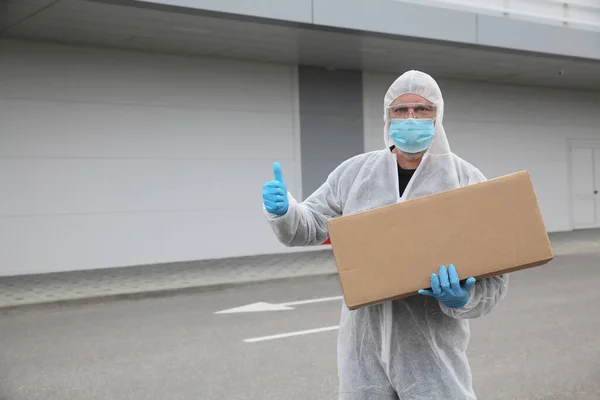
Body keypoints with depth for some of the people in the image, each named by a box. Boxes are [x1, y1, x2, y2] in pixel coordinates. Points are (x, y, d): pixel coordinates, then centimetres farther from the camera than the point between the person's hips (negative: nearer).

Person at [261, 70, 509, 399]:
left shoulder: (466, 181, -5)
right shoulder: (355, 172, 3)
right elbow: (309, 227, 10)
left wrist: (461, 300, -23)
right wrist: (282, 210, -11)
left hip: (431, 347, -2)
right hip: (363, 343, 3)